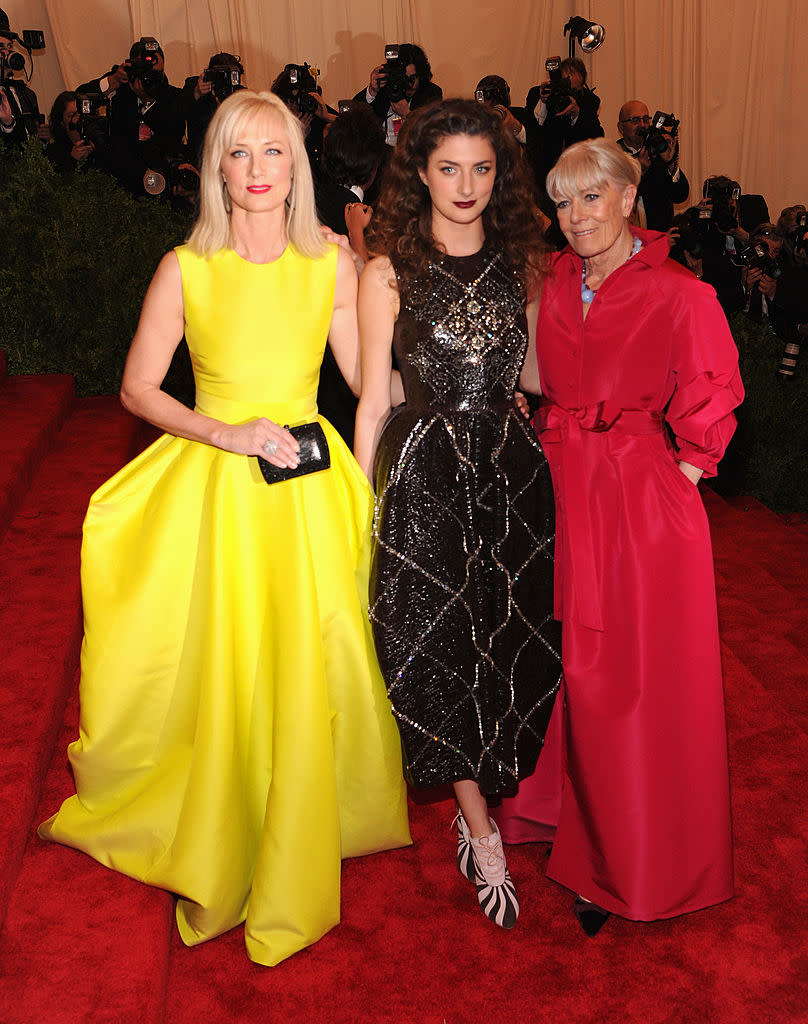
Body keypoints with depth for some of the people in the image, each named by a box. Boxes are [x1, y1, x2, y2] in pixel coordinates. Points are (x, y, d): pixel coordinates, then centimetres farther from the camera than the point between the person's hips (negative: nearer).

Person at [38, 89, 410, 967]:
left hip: (310, 490, 2)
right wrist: (227, 434, -12)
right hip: (213, 491, -1)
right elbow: (137, 388, -1)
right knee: (219, 672, 7)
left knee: (306, 670, 8)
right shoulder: (186, 269, -5)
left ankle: (294, 852, 36)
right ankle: (218, 856, 35)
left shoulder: (331, 262, 0)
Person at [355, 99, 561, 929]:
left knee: (510, 636, 10)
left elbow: (531, 376, 14)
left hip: (511, 470, 4)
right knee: (439, 644, 3)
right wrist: (360, 503, -3)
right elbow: (374, 400, -3)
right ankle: (481, 834, 20)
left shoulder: (518, 263, 7)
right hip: (426, 474, -3)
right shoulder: (389, 272, -4)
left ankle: (481, 790, 35)